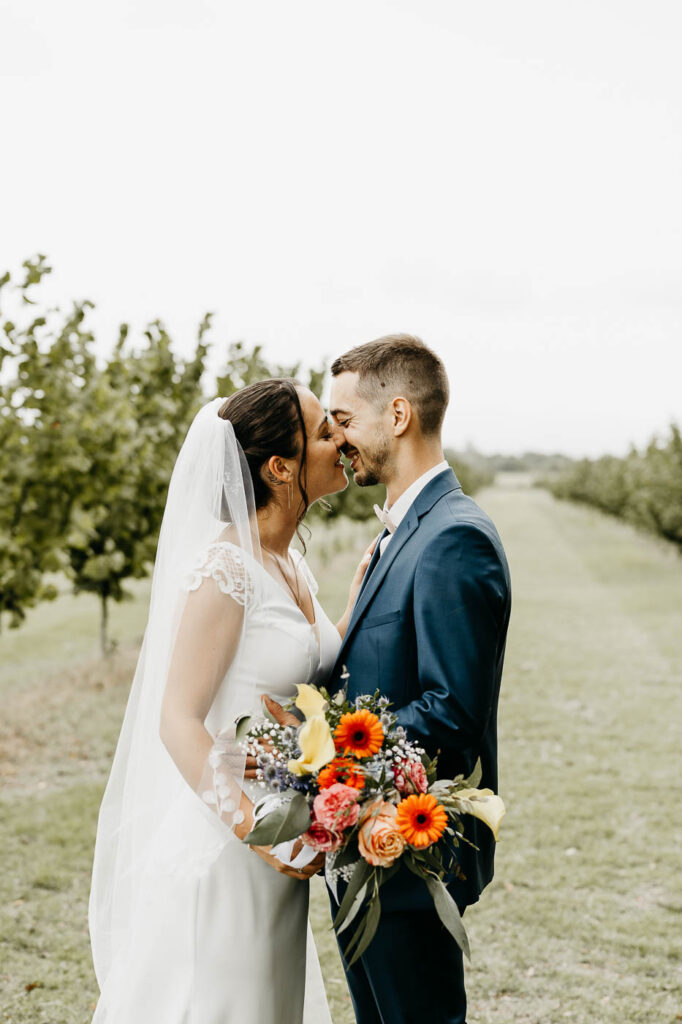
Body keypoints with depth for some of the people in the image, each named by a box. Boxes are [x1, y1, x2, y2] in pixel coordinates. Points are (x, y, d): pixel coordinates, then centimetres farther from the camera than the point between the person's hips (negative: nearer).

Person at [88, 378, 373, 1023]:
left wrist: (362, 591, 8)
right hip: (221, 848, -9)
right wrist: (254, 829, -30)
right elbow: (178, 720, -21)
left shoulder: (291, 564, 8)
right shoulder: (226, 569, -19)